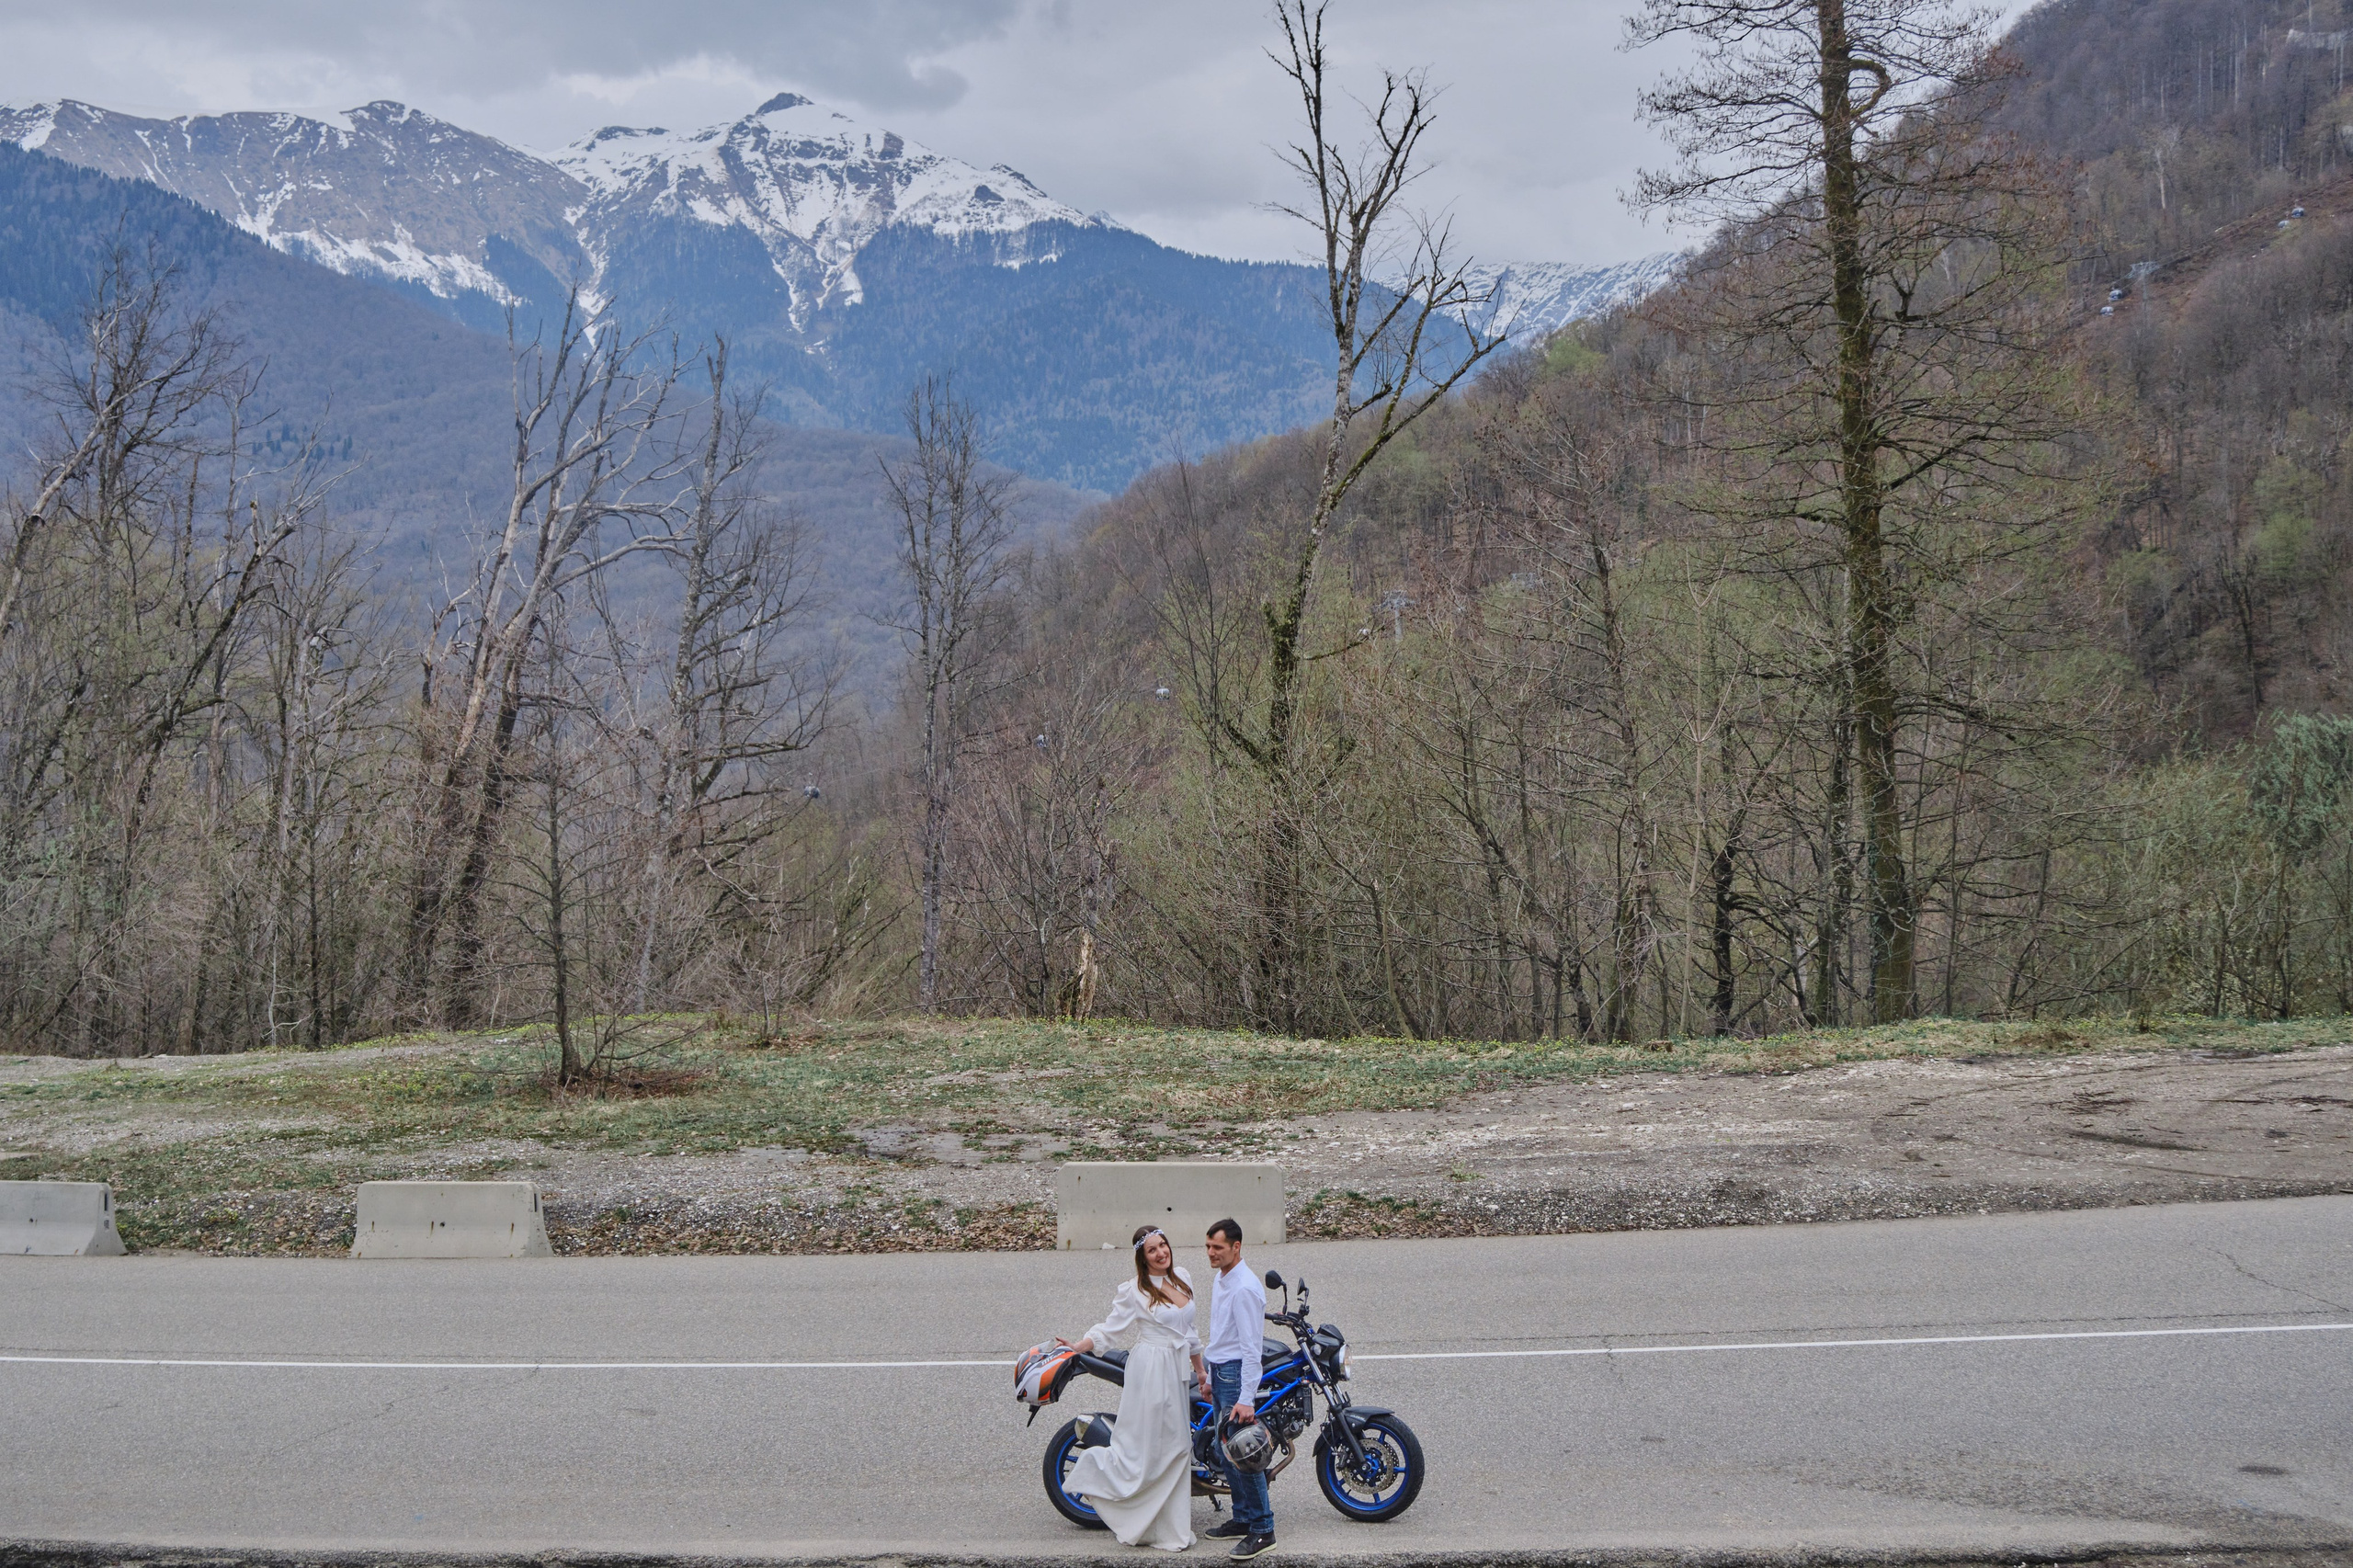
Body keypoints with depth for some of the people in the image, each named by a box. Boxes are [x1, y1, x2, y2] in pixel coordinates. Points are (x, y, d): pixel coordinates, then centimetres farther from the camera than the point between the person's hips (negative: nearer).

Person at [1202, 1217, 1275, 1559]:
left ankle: (1262, 1530, -2)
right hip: (1220, 1372, 10)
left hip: (1237, 1372, -10)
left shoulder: (1244, 1287, -19)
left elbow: (1250, 1347, -22)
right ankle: (1242, 1518, 25)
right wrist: (1211, 1378, 24)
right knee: (1225, 1451, 14)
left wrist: (1246, 1399, -24)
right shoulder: (1222, 1280, 12)